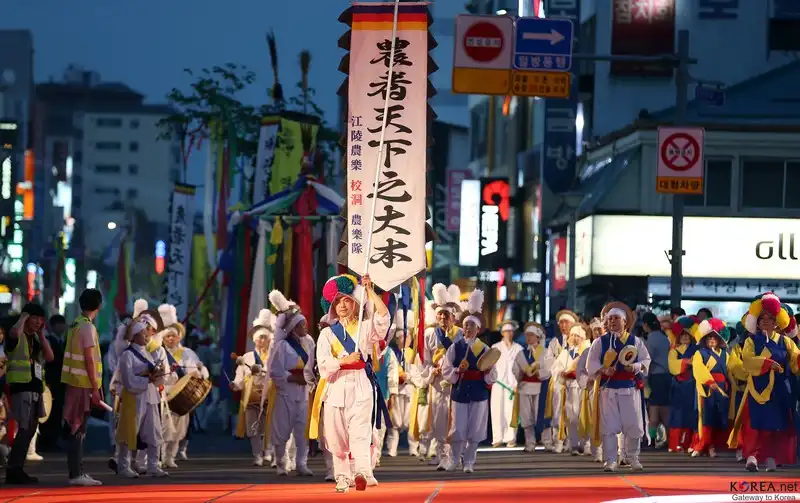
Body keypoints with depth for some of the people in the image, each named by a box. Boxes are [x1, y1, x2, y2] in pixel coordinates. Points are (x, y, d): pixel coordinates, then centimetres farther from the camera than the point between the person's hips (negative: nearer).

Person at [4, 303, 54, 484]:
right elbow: (14, 333, -33)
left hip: (35, 388, 9)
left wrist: (41, 334, 4)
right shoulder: (18, 337, -6)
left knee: (30, 430, 11)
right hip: (21, 387, -9)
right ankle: (13, 470, -14)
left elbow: (50, 357, 4)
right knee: (24, 429, -15)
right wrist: (23, 318, -14)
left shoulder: (36, 339, 18)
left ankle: (17, 469, 16)